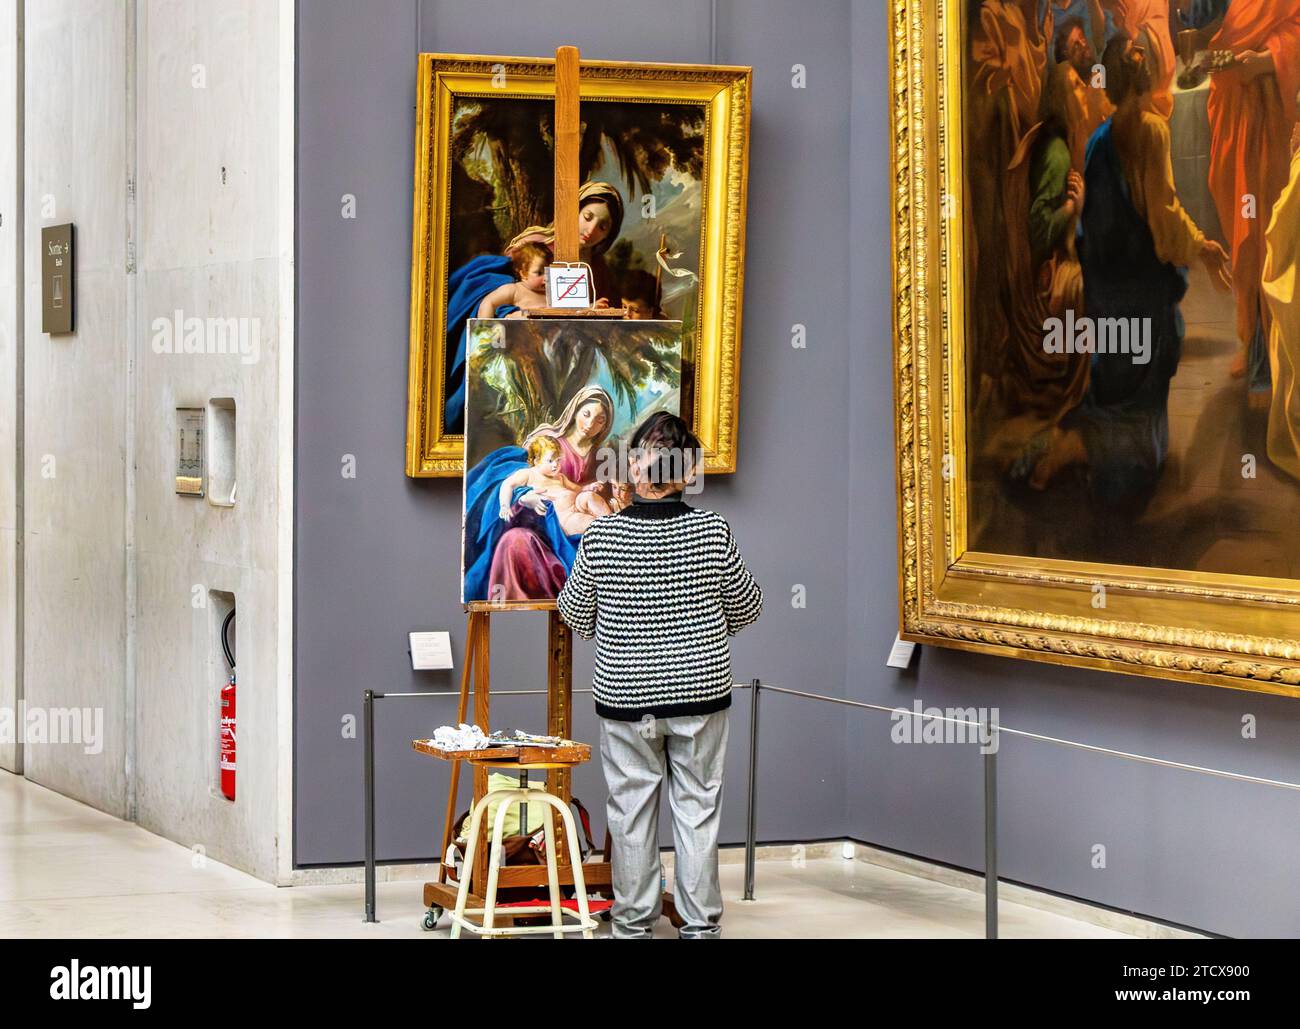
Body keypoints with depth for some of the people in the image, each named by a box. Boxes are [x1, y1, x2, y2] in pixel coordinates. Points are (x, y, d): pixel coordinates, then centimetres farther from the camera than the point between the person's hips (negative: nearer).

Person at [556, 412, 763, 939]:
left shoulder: (600, 536, -12)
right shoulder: (714, 531, -11)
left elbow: (574, 616, 1)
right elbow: (747, 607, 3)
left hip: (625, 696, 0)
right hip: (700, 691, 0)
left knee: (631, 810, 11)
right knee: (698, 808, 10)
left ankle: (634, 922, 19)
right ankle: (701, 924, 15)